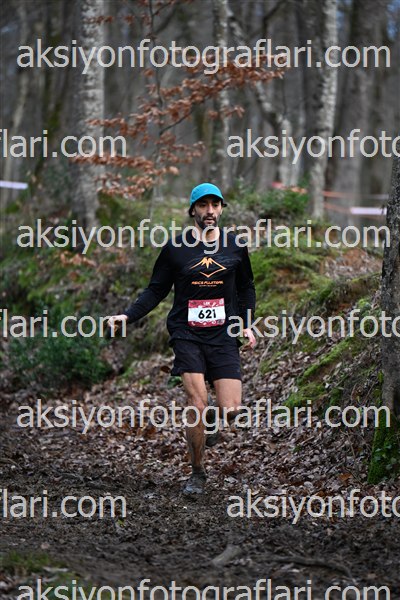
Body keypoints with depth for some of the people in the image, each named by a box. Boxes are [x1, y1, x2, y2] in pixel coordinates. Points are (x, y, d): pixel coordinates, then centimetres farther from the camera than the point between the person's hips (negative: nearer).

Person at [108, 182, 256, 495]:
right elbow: (156, 290, 7)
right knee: (198, 406, -13)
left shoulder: (235, 246, 7)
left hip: (224, 335, 2)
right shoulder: (176, 248, 1)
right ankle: (197, 473, 4)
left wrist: (248, 325, 9)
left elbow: (246, 288, 19)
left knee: (231, 411, -10)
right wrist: (128, 316, -5)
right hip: (187, 336, -2)